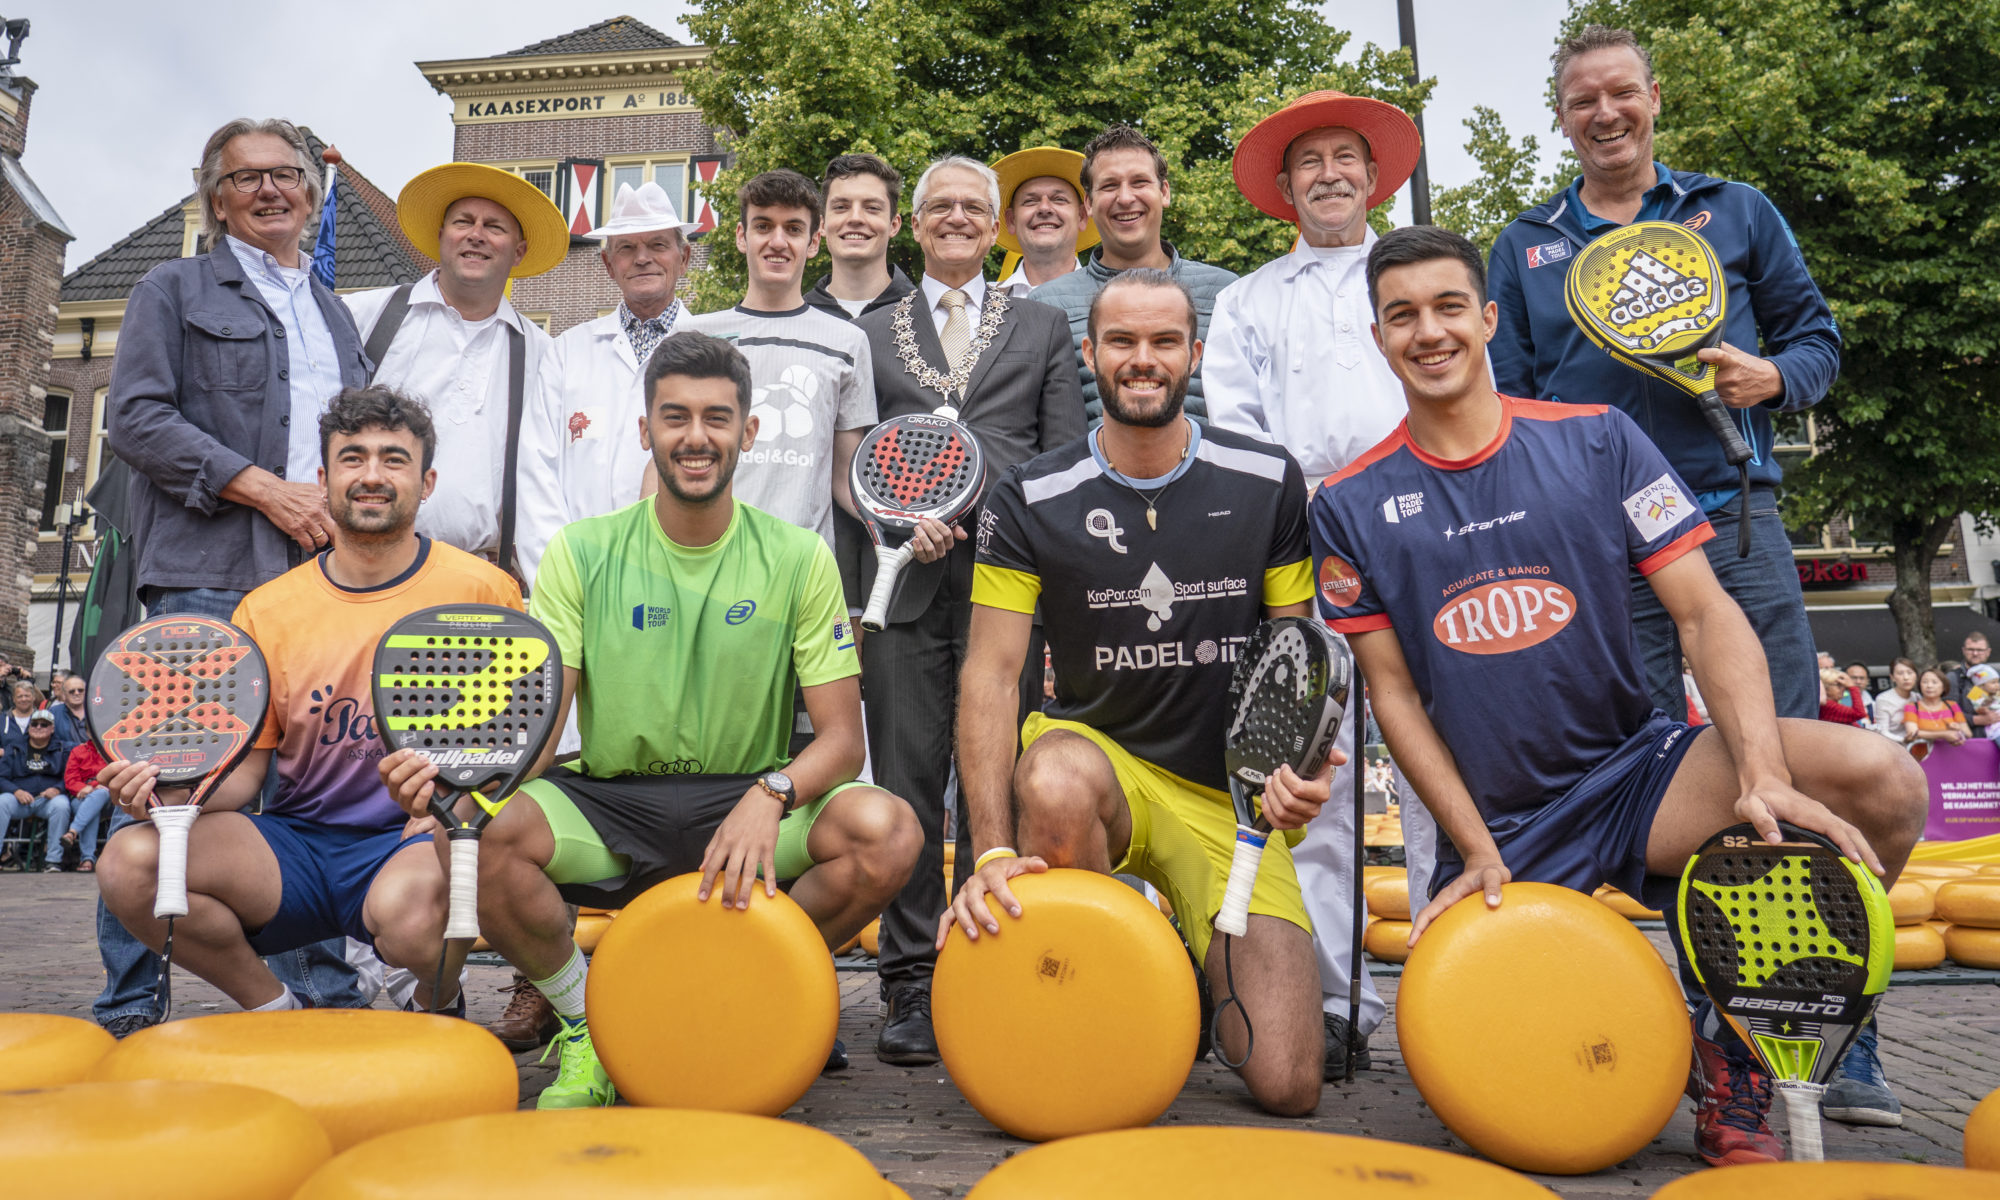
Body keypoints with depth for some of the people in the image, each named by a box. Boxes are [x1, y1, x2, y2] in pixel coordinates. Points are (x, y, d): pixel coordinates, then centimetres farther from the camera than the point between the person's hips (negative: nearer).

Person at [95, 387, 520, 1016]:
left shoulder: (482, 589, -3)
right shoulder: (266, 610, 6)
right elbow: (245, 768, 8)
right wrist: (176, 792, -15)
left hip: (420, 843, -4)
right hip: (297, 843, 4)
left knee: (409, 907, -37)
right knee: (129, 863, -19)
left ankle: (437, 1009, 2)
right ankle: (276, 1011, 6)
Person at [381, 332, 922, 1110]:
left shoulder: (799, 559, 0)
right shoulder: (583, 554, 1)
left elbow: (841, 737, -3)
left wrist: (771, 793, -25)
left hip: (748, 805, 0)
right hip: (607, 809, 0)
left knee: (886, 831, -28)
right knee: (491, 835, -30)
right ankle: (587, 1029, 0)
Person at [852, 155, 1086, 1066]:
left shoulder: (1042, 327, 19)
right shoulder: (871, 332, 19)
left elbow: (1066, 458, 10)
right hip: (905, 573, 1)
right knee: (907, 775, -1)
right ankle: (912, 984, 6)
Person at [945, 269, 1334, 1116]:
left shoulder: (1268, 484, 0)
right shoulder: (1032, 500, -5)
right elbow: (991, 674, -12)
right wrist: (993, 850, -24)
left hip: (1231, 797, 1)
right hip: (1098, 757, 0)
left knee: (1287, 1086, -10)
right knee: (1052, 780, -40)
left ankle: (1195, 960, 24)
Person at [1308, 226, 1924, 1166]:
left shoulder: (1598, 440, -1)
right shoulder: (1352, 506, -1)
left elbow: (1705, 612, -7)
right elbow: (1392, 691, -1)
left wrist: (1764, 776, -23)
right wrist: (1477, 851, -9)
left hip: (1638, 769, 1)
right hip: (1493, 821, 0)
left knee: (1881, 783, -24)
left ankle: (1731, 1052, -5)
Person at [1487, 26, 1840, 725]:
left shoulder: (1737, 211, 14)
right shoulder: (1524, 246, 13)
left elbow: (1817, 340, 16)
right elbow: (1508, 401, 11)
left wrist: (1771, 378, -7)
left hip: (1733, 517, 0)